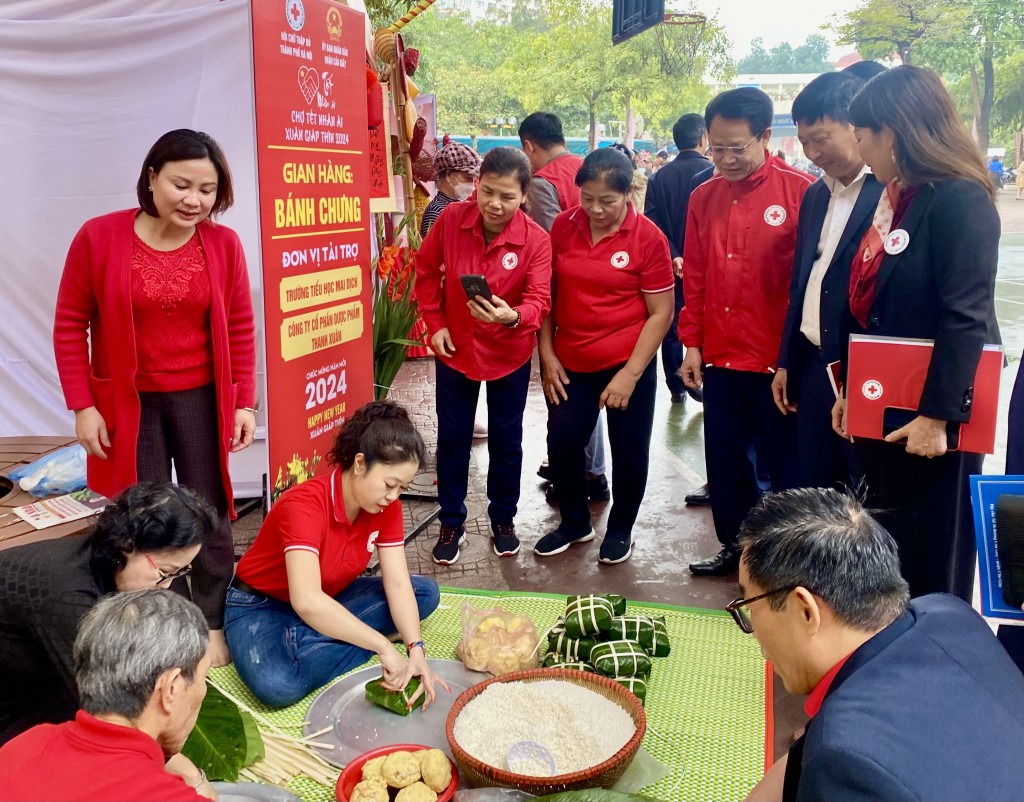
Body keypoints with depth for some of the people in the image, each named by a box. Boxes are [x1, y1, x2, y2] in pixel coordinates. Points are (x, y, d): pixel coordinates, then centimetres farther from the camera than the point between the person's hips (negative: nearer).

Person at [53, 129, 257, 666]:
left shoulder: (223, 244, -5)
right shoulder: (99, 237, -9)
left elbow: (240, 329, 1)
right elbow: (70, 325, -3)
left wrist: (245, 402, -2)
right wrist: (82, 406, -6)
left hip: (200, 399, 1)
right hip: (128, 404, -1)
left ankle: (211, 625, 25)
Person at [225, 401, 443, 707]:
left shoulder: (387, 507, -11)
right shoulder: (306, 505, -32)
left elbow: (398, 584, -14)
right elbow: (306, 601, -44)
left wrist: (416, 649, -30)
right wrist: (383, 646, -43)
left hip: (329, 599, 7)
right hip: (260, 605, -7)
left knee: (426, 592, -9)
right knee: (278, 684, -38)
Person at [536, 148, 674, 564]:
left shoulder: (649, 238, -11)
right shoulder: (563, 226, -2)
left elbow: (660, 313, -9)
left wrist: (630, 374, -14)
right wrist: (547, 354, 0)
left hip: (628, 364, -3)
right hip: (570, 363, 3)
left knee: (629, 449, 9)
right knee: (562, 440, 8)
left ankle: (620, 529, 32)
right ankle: (574, 522, 32)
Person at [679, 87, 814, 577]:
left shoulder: (800, 191, -9)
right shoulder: (703, 198, 7)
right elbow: (694, 277, 10)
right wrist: (691, 343, 8)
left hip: (778, 360, -5)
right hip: (719, 358, 5)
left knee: (784, 463, 7)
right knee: (724, 458, 15)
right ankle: (735, 547, 32)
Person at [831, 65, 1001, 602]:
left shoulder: (960, 199, -16)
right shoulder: (894, 198, 10)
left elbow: (967, 318, -21)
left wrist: (937, 415, -22)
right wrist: (850, 391, 13)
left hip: (928, 415, -8)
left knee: (930, 558, 6)